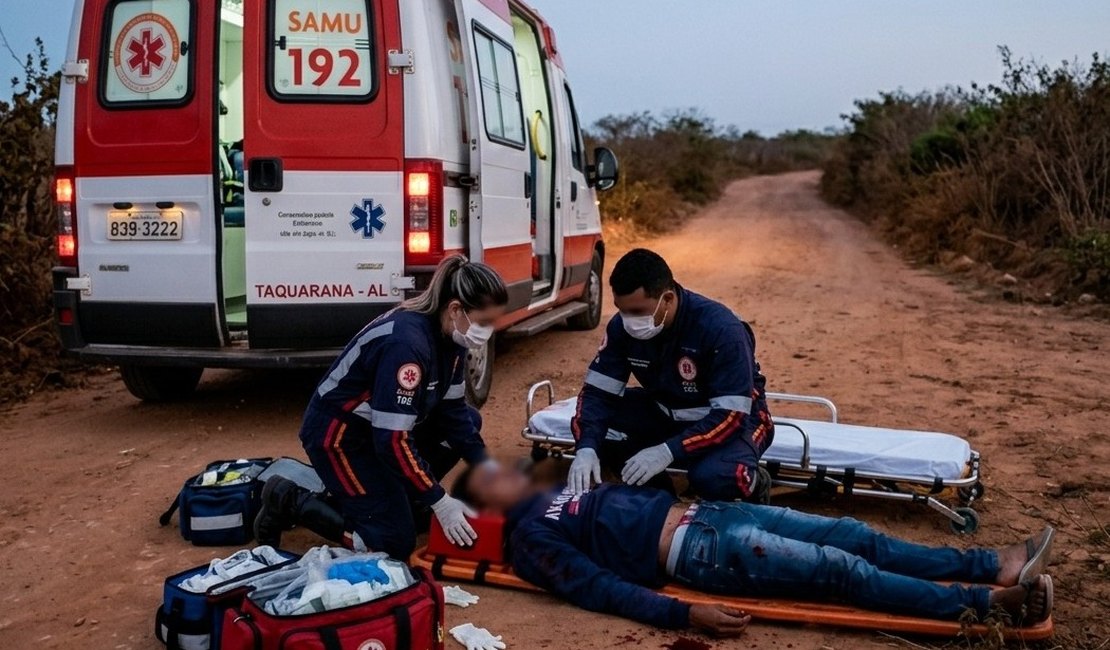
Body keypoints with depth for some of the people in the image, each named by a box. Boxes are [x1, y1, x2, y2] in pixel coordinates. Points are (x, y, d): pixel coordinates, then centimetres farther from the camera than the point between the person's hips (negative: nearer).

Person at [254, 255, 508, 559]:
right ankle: (289, 502, 4)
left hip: (381, 425, 9)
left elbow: (452, 409, 2)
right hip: (337, 435, -9)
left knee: (469, 422, 3)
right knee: (395, 543, -8)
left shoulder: (448, 334, -6)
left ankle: (397, 495, 13)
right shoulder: (407, 342, -33)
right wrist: (441, 503, -26)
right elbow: (392, 441, -32)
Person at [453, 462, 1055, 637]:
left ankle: (998, 563, 3)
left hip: (699, 512, 9)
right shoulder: (530, 535, -6)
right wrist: (685, 614, -25)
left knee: (853, 535, 0)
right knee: (847, 571, -13)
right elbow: (597, 587, -17)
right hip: (699, 551, -9)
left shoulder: (557, 493, 20)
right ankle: (996, 601, -8)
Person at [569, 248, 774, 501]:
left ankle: (752, 483, -1)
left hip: (733, 416, -5)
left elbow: (731, 414, -32)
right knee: (587, 427, -17)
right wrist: (586, 447, -32)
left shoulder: (721, 329, -31)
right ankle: (651, 481, 4)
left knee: (714, 478, -37)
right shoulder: (623, 326, -16)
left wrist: (668, 451, -42)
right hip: (665, 412, 5)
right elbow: (597, 392, -13)